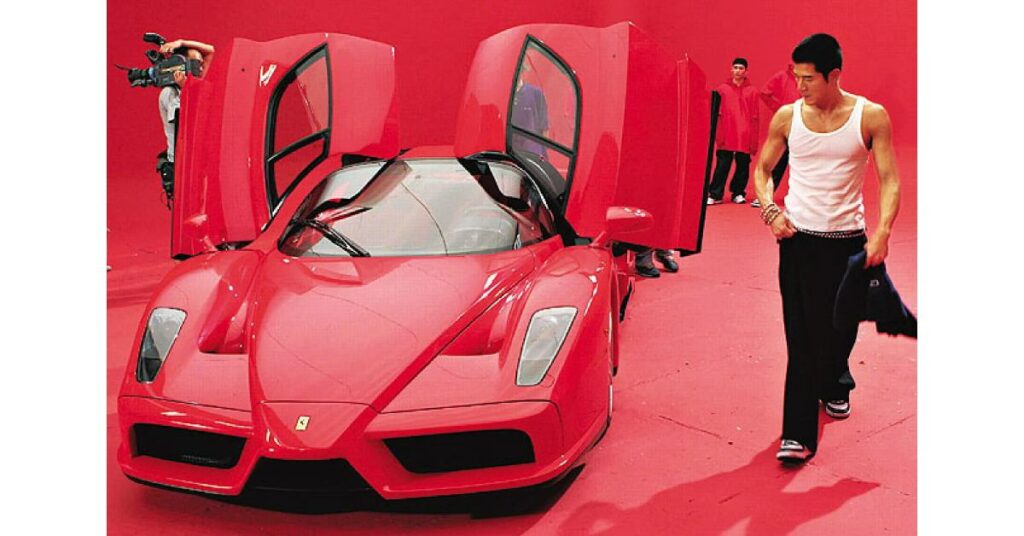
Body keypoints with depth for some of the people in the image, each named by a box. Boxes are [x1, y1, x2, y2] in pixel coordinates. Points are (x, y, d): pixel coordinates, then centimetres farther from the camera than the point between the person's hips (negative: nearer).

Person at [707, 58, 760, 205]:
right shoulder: (722, 89, 6)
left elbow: (755, 117, 5)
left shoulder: (752, 91, 6)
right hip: (727, 136, -1)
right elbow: (716, 112, 6)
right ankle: (715, 195, 5)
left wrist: (754, 141, 0)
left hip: (745, 137, 1)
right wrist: (718, 135, -3)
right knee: (722, 166, -1)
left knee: (743, 166, 6)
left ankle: (738, 193, 17)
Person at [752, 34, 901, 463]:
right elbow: (763, 169, 11)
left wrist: (882, 232, -19)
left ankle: (835, 386, 45)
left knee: (841, 326, 13)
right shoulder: (787, 117, 0)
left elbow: (889, 181, -6)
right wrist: (770, 209, -7)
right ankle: (798, 434, -1)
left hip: (848, 239, 0)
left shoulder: (870, 117, -5)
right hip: (798, 238, 0)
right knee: (801, 336, -3)